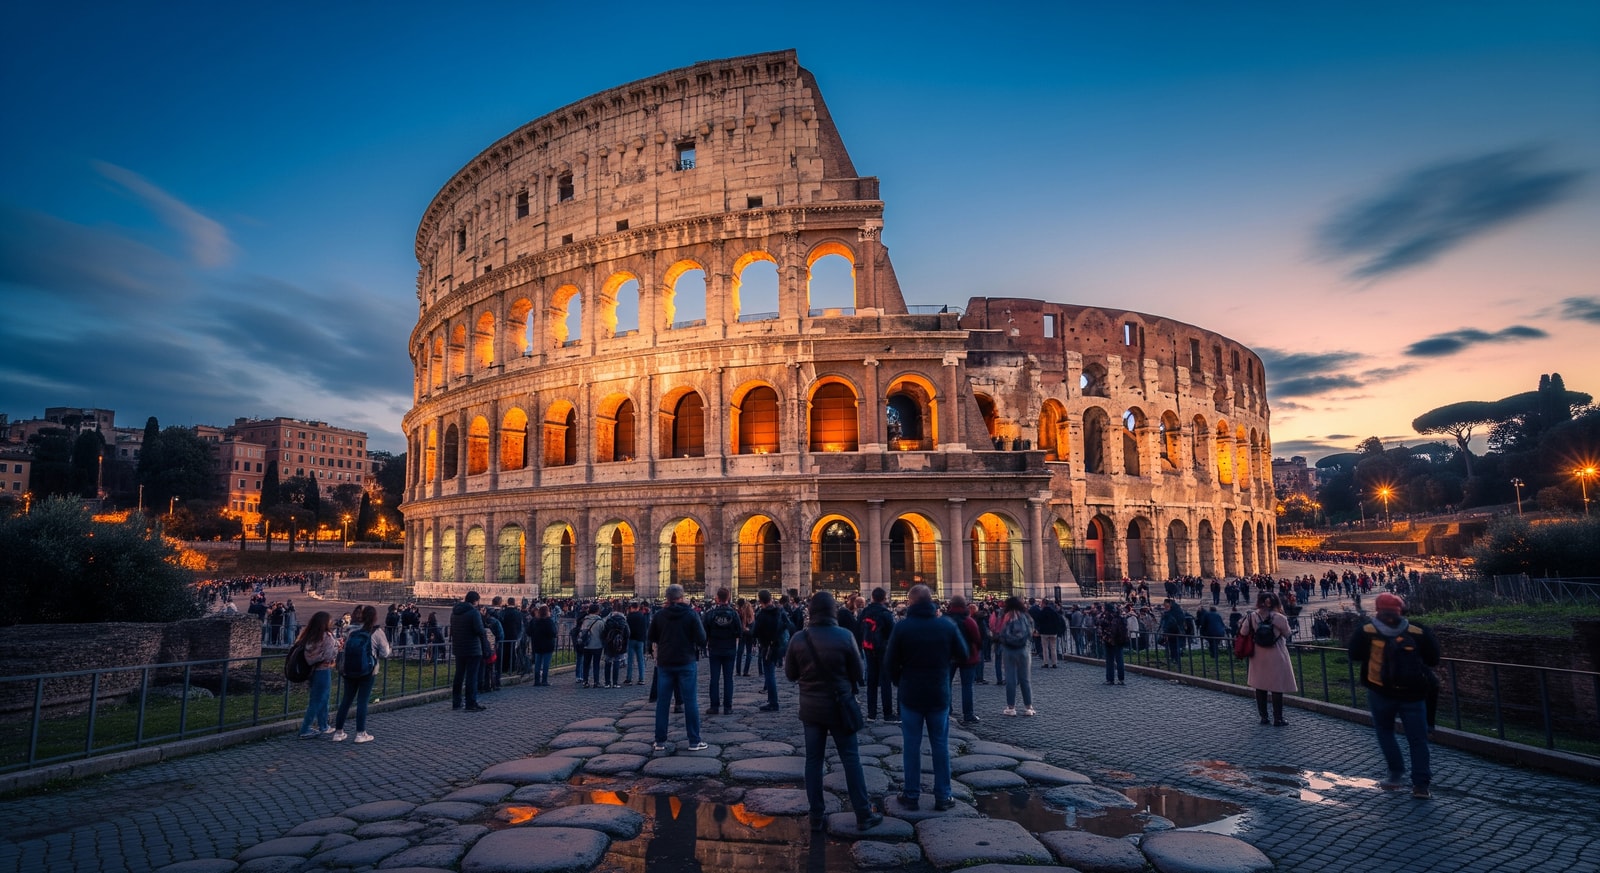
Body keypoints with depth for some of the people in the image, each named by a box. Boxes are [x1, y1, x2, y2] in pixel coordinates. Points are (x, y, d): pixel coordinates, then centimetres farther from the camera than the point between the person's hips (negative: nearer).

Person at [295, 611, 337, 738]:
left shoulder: (308, 635, 3)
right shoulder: (327, 636, -18)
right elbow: (329, 655, -20)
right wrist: (337, 645, -4)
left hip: (312, 669, 8)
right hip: (323, 670, -8)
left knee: (321, 699, 19)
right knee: (318, 700, 2)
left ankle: (323, 726, 30)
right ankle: (305, 730, 5)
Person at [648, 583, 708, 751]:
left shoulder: (659, 616, 0)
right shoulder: (691, 614, -8)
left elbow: (652, 638, 8)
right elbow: (702, 639, -12)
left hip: (664, 663, 2)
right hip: (686, 663, -2)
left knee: (662, 702, 9)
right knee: (690, 701, 3)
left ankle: (660, 741, 11)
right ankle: (694, 741, 5)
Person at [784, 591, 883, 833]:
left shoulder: (798, 639, -8)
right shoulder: (845, 636, -14)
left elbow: (790, 674, 1)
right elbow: (857, 671, -5)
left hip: (810, 707, 2)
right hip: (839, 705, -2)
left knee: (813, 760, 10)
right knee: (850, 759, 8)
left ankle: (816, 817, 15)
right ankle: (863, 815, 14)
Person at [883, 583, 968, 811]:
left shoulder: (902, 626, -11)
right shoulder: (947, 625, -6)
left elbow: (890, 662, -9)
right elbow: (963, 656, 2)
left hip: (910, 695, -1)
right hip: (939, 694, 1)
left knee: (911, 745, 8)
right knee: (940, 745, 10)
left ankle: (911, 795, 14)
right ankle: (942, 796, 14)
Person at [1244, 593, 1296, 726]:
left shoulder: (1252, 617, -7)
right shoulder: (1279, 618, -15)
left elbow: (1242, 633, -6)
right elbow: (1287, 634, -2)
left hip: (1258, 656, 3)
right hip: (1276, 657, -3)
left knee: (1260, 687, 12)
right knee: (1277, 688, 5)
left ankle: (1263, 717, 19)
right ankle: (1278, 719, 9)